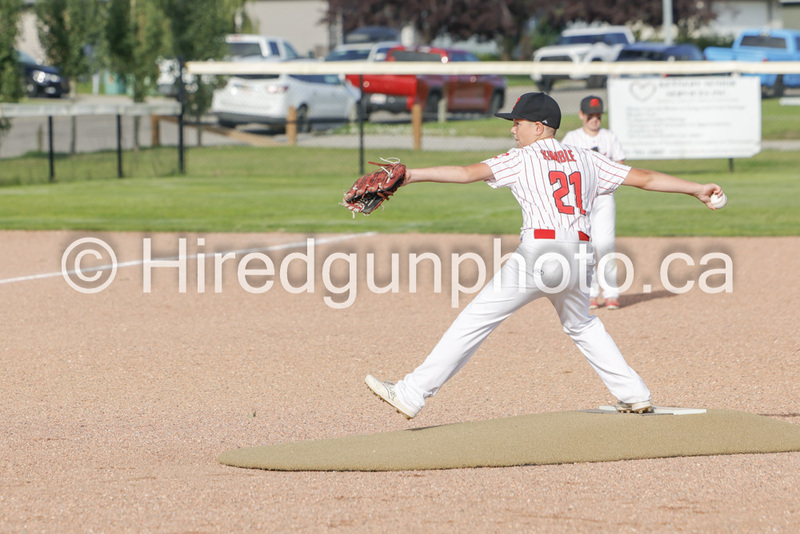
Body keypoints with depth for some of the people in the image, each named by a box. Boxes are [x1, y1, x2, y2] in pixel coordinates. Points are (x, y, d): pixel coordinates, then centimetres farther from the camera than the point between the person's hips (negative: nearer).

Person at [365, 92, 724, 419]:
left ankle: (412, 395, -8)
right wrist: (697, 189, 26)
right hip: (579, 256, 6)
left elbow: (469, 173, -8)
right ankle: (634, 395, 27)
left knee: (475, 320, -5)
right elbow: (643, 178, 19)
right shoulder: (586, 159, 18)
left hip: (539, 252, -6)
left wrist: (414, 175, -11)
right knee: (581, 325, 30)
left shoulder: (523, 159, 4)